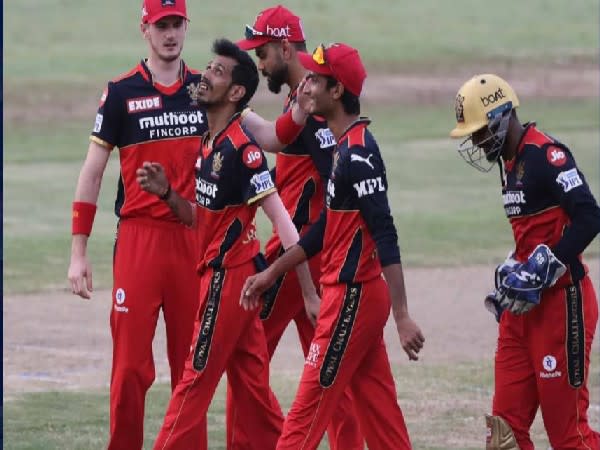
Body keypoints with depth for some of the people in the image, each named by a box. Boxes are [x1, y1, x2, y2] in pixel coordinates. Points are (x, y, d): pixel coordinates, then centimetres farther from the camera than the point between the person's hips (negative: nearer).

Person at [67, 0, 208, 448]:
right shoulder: (122, 92, 0)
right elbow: (92, 172, 1)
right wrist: (78, 252, -4)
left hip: (194, 239, 3)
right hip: (140, 237, -3)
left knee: (192, 362, 6)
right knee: (131, 363, -6)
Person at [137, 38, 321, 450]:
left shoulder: (241, 148, -17)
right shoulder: (210, 145, 12)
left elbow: (282, 220, -21)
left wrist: (309, 293, -25)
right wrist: (167, 193, -1)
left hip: (230, 276, -9)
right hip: (222, 272, 9)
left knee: (197, 379, -1)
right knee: (251, 385, 12)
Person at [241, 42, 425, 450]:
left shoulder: (359, 153, -18)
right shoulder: (343, 145, 13)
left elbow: (385, 237, -23)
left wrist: (402, 317, -28)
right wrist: (272, 273, 25)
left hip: (353, 296, -10)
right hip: (352, 294, 10)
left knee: (307, 411, -3)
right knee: (380, 412, 10)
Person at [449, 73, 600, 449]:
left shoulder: (547, 155, -15)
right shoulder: (510, 161, 14)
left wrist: (542, 270, -24)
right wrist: (513, 274, 15)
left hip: (560, 301, -10)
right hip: (524, 305, 10)